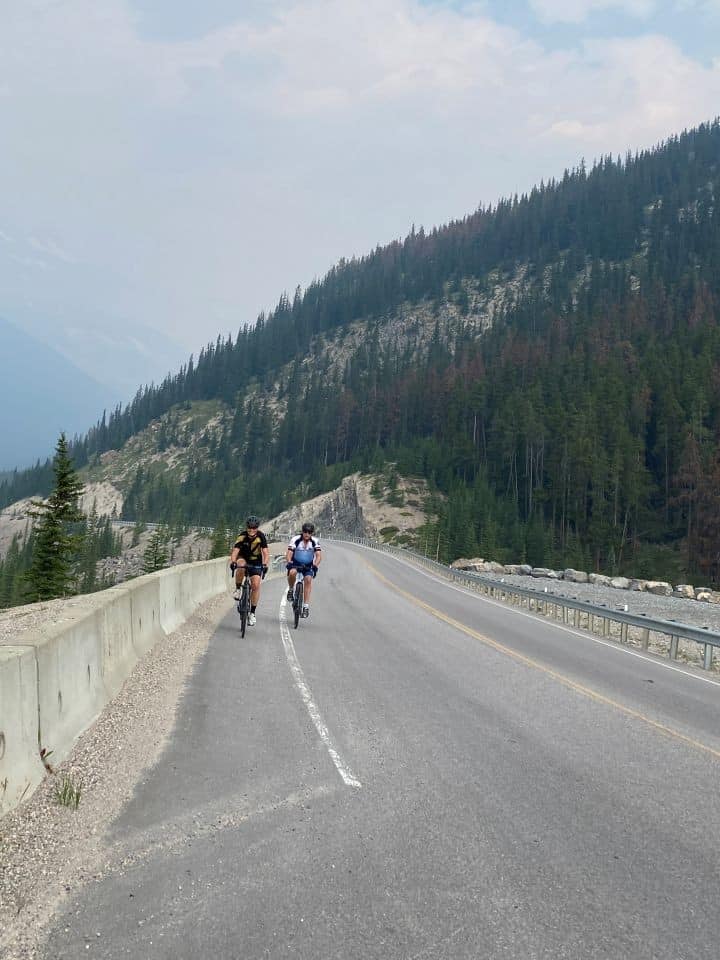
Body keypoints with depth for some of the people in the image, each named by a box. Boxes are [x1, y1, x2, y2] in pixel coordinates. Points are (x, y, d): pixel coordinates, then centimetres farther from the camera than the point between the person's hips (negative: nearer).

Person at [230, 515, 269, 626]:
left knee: (256, 585, -14)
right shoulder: (242, 537, -23)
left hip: (256, 562, 1)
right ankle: (237, 589, -16)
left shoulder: (261, 536, -21)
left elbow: (266, 552, -27)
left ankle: (252, 613, -3)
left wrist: (265, 564, -44)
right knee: (241, 565, -37)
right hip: (243, 558, 0)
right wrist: (233, 562, -51)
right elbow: (235, 551, -32)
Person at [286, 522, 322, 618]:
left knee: (308, 579, -25)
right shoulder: (295, 540, -16)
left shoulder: (315, 541, -12)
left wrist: (315, 566, -37)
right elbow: (289, 554, -21)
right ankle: (291, 589, -5)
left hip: (308, 566, 1)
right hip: (295, 563, -1)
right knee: (292, 572, -35)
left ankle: (306, 606, -24)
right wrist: (289, 562, -41)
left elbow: (319, 555, -19)